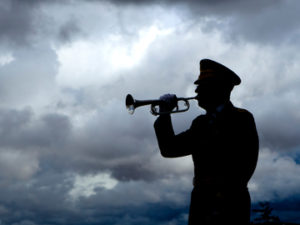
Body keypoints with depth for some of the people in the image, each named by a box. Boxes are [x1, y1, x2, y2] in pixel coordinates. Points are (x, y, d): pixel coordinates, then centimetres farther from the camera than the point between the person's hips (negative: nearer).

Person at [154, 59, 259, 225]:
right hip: (201, 203, 6)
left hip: (229, 205, -6)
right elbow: (169, 149, 13)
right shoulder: (200, 123, 17)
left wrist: (224, 195, -14)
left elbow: (245, 165, -11)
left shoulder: (241, 118, -2)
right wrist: (164, 115, 6)